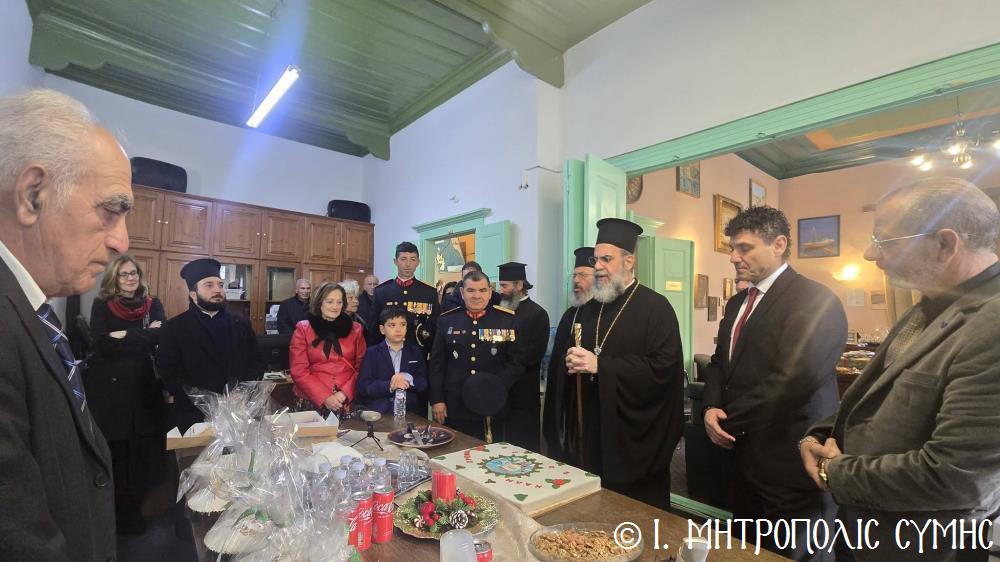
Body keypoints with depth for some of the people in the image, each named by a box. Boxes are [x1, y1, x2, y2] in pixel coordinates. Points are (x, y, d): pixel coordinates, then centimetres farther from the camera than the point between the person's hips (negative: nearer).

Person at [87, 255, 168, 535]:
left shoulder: (152, 304, 8)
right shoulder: (102, 305, 2)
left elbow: (161, 337, -6)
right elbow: (101, 344, -11)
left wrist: (124, 336, -10)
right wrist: (143, 336, -11)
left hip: (143, 387, 2)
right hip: (108, 387, -2)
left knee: (142, 453, 6)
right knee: (113, 454, 3)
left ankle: (133, 512, 24)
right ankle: (113, 514, 22)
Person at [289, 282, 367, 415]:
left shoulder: (355, 329, 8)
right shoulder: (303, 329, 3)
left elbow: (360, 367, 6)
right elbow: (299, 371, -2)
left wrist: (345, 393, -8)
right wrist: (325, 397, -11)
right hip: (312, 401, -1)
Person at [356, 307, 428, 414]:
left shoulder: (415, 352, 12)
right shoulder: (372, 353, 6)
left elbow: (424, 383, 6)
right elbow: (363, 387, -2)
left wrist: (408, 379, -13)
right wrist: (389, 386, -16)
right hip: (379, 412, -2)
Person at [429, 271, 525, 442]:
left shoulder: (507, 320, -1)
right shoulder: (446, 320, 4)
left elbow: (517, 361, 0)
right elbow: (436, 363, 5)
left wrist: (499, 386, -13)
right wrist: (436, 399, 0)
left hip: (492, 409, -1)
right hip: (453, 408, 1)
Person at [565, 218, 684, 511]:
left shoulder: (655, 307, -10)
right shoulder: (590, 309, 9)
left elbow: (662, 367, -20)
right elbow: (576, 354, 17)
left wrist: (599, 365, -23)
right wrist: (574, 363, -7)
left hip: (637, 437, -5)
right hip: (595, 432, 6)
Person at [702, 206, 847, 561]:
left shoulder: (815, 300, -15)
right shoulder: (737, 303, 11)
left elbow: (794, 379, -25)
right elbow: (719, 362, 13)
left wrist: (730, 420, -15)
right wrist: (711, 408, -6)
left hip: (790, 464, -8)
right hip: (746, 456, 8)